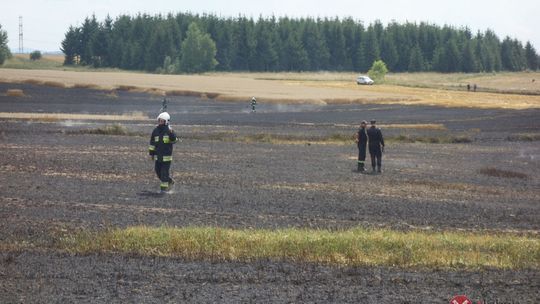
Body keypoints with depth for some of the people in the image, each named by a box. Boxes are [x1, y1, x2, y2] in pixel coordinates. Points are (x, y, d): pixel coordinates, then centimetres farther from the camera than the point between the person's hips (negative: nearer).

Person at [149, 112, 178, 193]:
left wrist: (171, 133, -38)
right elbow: (152, 143, 14)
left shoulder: (169, 130, -8)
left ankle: (164, 187, 4)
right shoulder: (155, 131, 7)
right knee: (158, 170, 10)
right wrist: (151, 153, 15)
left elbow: (174, 140, -22)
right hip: (158, 155, 6)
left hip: (166, 156, -6)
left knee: (164, 172, -5)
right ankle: (170, 181, 28)